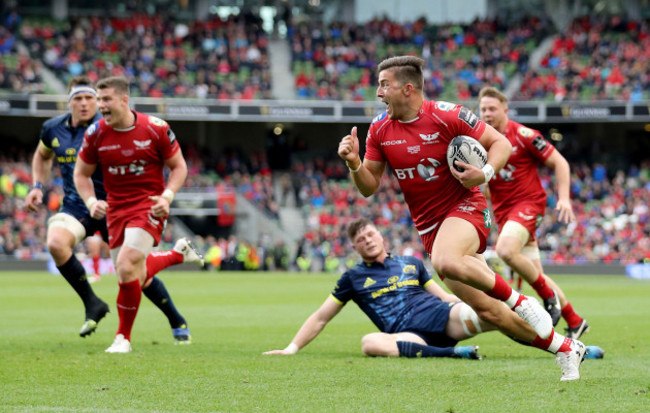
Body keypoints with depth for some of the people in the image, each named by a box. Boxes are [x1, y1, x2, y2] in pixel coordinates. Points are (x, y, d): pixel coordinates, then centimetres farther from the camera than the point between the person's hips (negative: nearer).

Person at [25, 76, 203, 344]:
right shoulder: (53, 129, 2)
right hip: (75, 207, 4)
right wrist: (37, 186, 10)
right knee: (55, 243, -29)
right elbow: (43, 156, 24)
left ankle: (177, 322, 26)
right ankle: (92, 305, -11)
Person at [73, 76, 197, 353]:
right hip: (115, 210, 5)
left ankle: (123, 337, -8)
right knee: (138, 279, 10)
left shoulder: (155, 129, -10)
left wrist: (167, 196, -16)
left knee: (126, 266, -24)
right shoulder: (95, 133, -4)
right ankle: (179, 253, 42)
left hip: (148, 207, -4)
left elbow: (179, 167, 1)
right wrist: (91, 202, -10)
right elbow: (81, 174, 8)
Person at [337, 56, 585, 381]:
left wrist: (485, 173, -23)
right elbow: (369, 186, 5)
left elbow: (500, 143, -4)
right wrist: (353, 163, -15)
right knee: (486, 311, 1)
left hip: (464, 207, -5)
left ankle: (520, 301, -18)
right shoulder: (379, 129, 2)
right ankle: (564, 348, 18)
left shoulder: (447, 116, -12)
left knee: (446, 262, -39)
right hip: (429, 228, 5)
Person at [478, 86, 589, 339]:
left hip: (528, 202, -6)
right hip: (502, 210, 6)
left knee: (505, 249, -32)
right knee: (534, 274, 5)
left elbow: (559, 162, -6)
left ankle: (549, 296, -14)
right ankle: (575, 322, 18)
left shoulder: (523, 136, -10)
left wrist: (564, 198, -15)